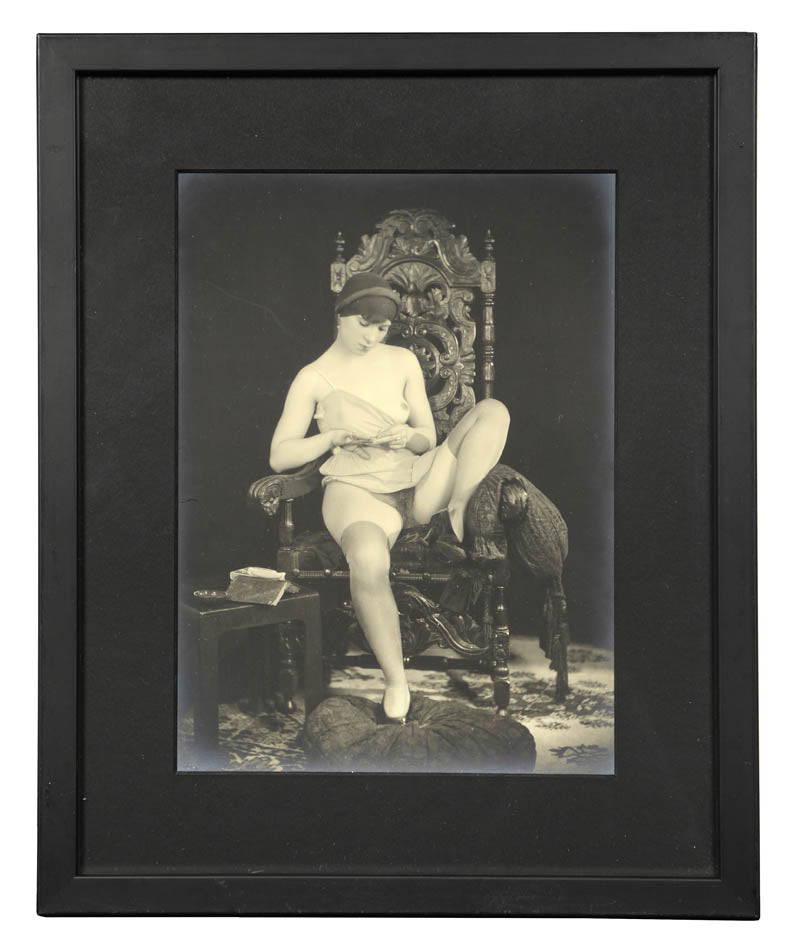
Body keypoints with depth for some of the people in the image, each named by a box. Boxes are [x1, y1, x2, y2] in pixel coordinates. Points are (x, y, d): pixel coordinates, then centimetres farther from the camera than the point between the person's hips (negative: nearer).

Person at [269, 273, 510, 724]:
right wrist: (334, 437, -14)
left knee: (493, 411, -16)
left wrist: (409, 436, -9)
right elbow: (279, 456, 2)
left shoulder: (402, 360, 17)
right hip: (356, 488, -3)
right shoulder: (314, 378, 8)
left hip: (416, 478, 4)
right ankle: (395, 681, -23)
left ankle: (455, 512, -24)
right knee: (369, 560, -39)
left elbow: (429, 437, 16)